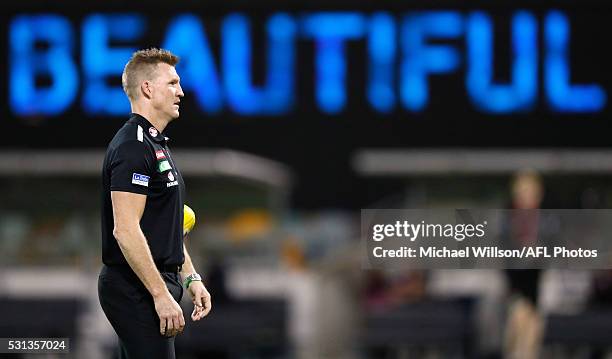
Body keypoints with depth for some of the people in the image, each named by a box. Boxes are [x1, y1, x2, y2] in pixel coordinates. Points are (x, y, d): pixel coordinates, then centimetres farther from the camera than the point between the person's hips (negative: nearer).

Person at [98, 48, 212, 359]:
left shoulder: (155, 144, 17)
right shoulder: (133, 146, -16)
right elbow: (125, 229, -23)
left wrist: (191, 278, 20)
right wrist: (161, 295, -23)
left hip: (155, 285, 10)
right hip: (136, 292, -10)